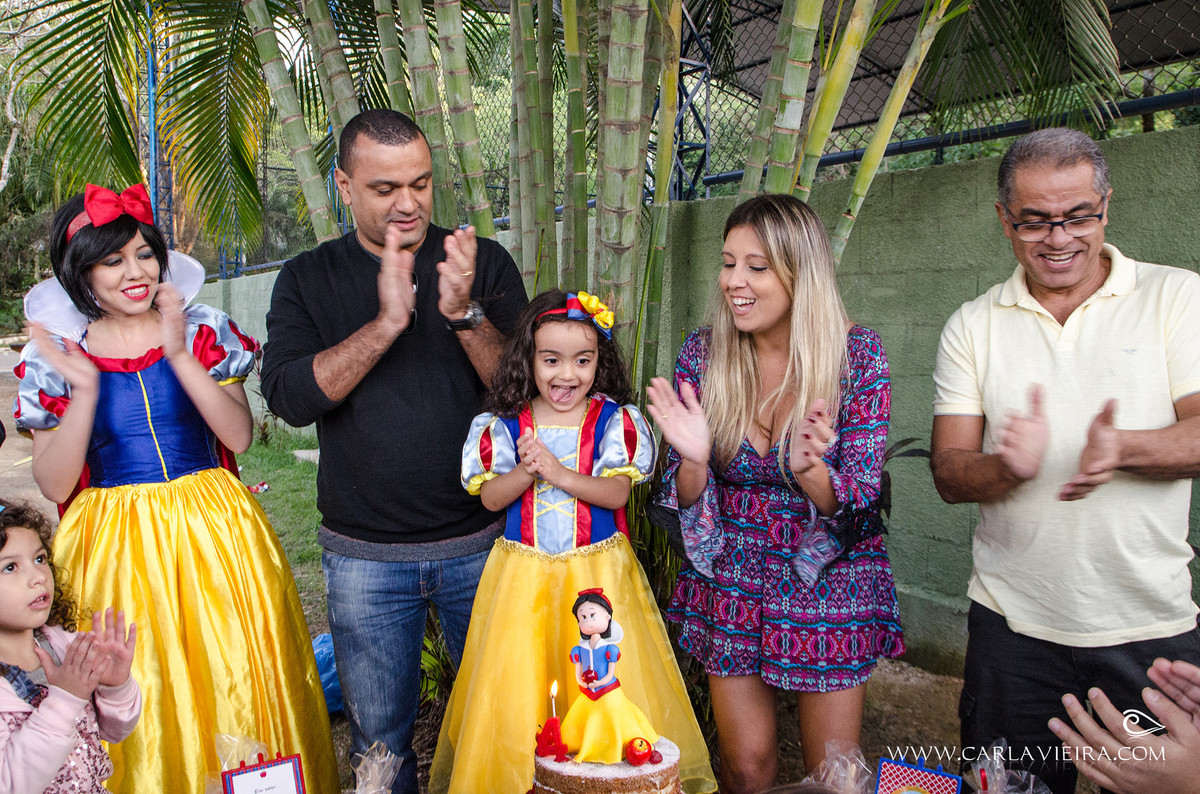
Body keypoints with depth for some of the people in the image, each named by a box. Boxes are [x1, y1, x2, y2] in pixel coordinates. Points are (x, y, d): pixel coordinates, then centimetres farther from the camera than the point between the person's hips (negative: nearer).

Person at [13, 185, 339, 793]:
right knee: (139, 698, 7)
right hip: (115, 548, 0)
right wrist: (85, 388, -16)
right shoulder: (54, 357, 1)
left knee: (235, 685, 6)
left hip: (214, 534, 0)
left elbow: (239, 436, -8)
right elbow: (54, 484, -4)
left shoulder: (202, 331, 0)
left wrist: (181, 356, -17)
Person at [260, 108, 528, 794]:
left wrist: (464, 313, -25)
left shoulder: (486, 263, -1)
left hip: (481, 543, 0)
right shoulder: (308, 280, 1)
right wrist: (386, 321, -24)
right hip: (365, 556, 1)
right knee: (379, 739, 16)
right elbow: (291, 397, -13)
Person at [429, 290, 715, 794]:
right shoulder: (503, 425, 0)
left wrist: (559, 473, -21)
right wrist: (525, 472, -19)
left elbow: (617, 493, -10)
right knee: (516, 684, 5)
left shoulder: (614, 421, -3)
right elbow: (490, 497, -1)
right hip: (523, 576, 1)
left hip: (598, 572, -1)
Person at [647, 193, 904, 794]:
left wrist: (812, 473, -35)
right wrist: (693, 459, -28)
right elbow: (684, 502, -5)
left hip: (829, 585, -1)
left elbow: (859, 506, -13)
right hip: (731, 585, 2)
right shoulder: (703, 353, -9)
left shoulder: (857, 355, -14)